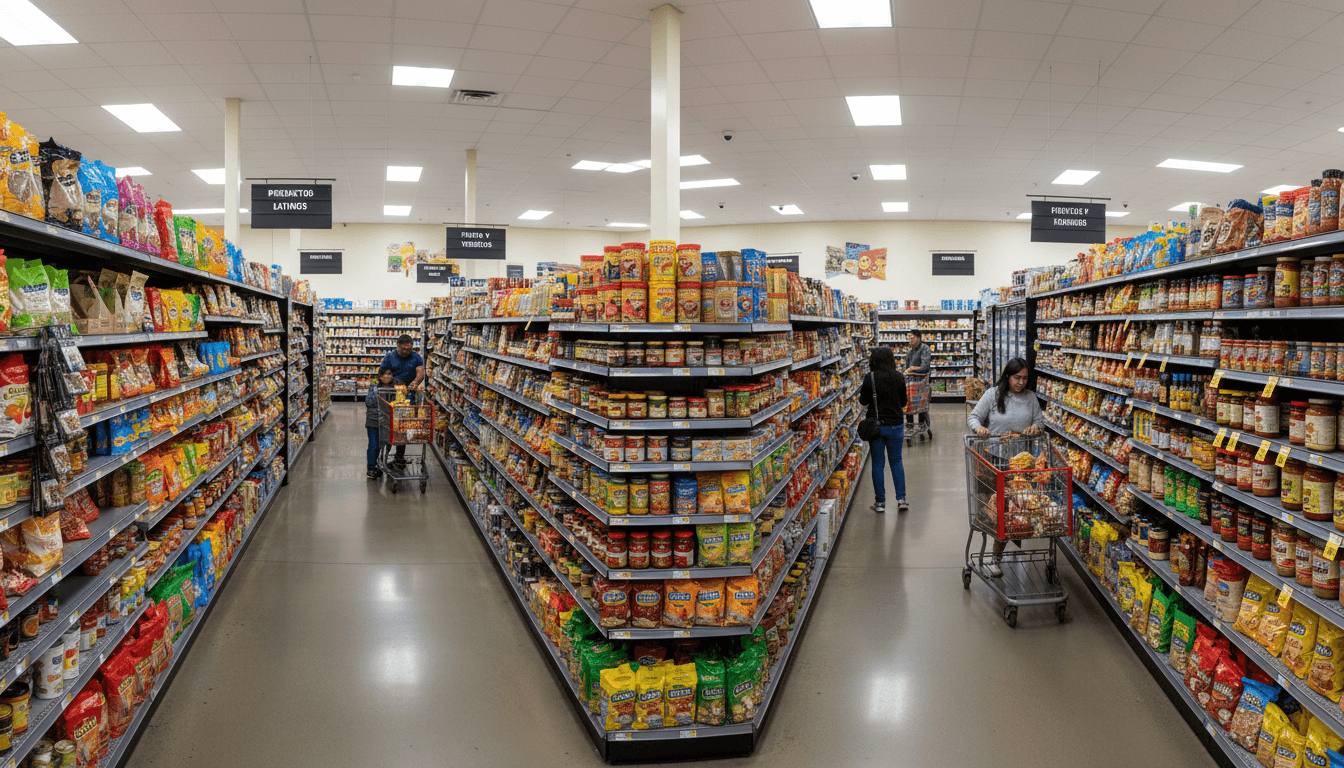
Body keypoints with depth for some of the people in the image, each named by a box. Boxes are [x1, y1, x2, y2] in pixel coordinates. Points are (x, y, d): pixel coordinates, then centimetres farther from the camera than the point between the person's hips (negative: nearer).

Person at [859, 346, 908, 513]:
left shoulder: (870, 378, -12)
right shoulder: (899, 377, -4)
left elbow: (863, 401, -6)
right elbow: (903, 402, 5)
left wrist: (861, 393, 14)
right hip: (896, 424, 2)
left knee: (878, 464, 7)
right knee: (896, 462, 14)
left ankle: (880, 502, 10)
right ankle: (901, 499, 8)